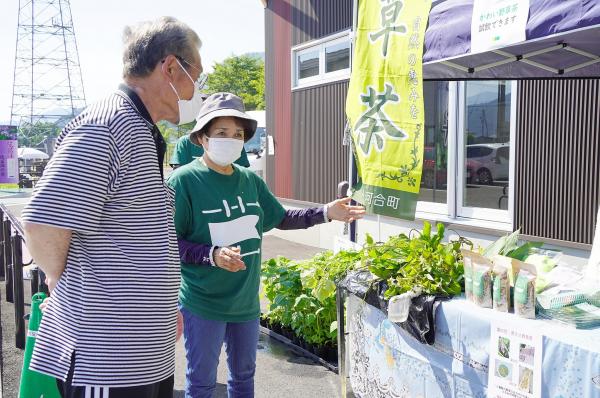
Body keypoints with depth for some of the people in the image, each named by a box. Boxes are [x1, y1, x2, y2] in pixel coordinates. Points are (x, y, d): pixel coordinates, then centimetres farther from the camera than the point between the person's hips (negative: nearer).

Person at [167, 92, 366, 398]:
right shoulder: (184, 180, -17)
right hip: (203, 304, -6)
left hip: (246, 300, 6)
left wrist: (326, 213, 2)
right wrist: (213, 255, -29)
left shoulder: (250, 180, 3)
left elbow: (281, 219, 13)